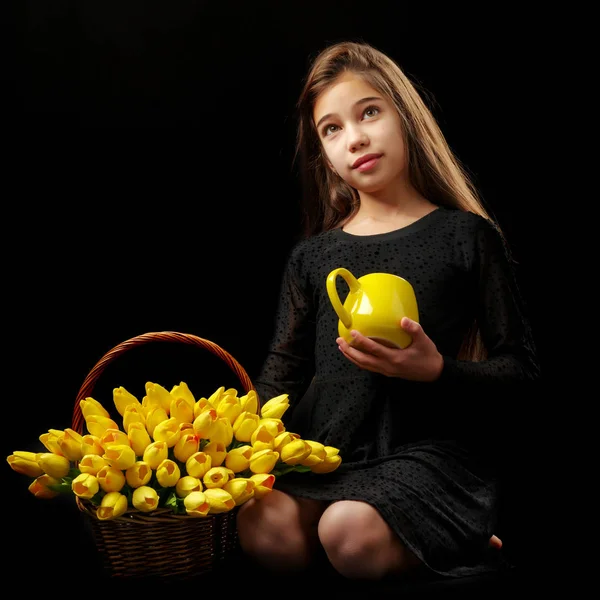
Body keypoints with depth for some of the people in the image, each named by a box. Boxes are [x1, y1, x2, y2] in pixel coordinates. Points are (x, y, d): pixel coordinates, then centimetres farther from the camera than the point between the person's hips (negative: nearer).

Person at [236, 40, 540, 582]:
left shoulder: (465, 236, 3)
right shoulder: (311, 256, 13)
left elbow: (521, 370, 2)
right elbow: (283, 371, 11)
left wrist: (437, 371, -17)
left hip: (428, 451, -3)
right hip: (326, 450, 4)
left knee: (350, 533, -32)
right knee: (264, 529, -26)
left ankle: (465, 542, 2)